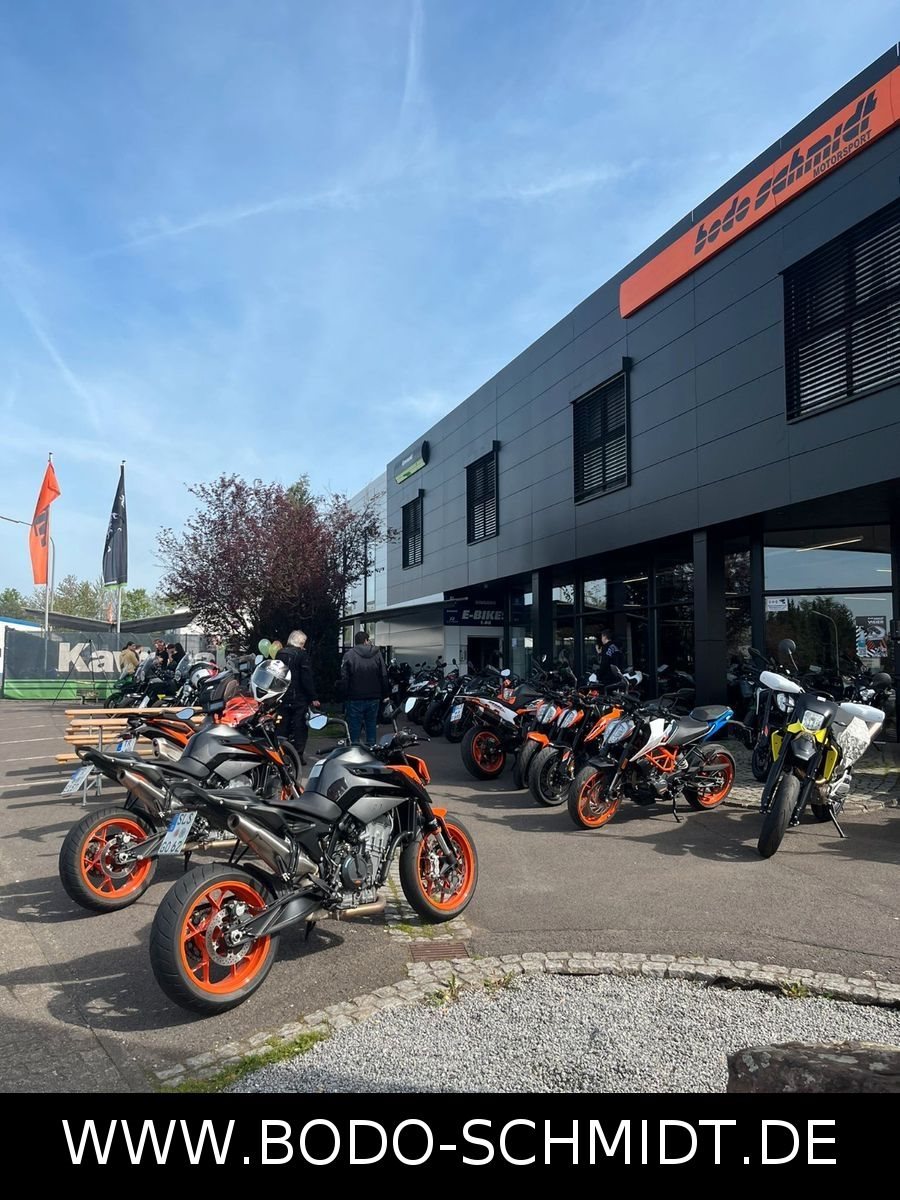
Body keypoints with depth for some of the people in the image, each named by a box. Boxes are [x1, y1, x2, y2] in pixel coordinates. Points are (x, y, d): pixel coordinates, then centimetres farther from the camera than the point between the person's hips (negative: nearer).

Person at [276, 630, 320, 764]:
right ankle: (298, 755, -3)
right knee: (300, 728, 0)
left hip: (282, 698, 6)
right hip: (299, 698, -6)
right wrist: (313, 698, -11)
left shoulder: (279, 654, 7)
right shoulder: (301, 654, -12)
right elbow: (307, 679, -15)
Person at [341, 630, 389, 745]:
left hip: (356, 699, -2)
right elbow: (384, 676, 1)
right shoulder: (377, 653, 0)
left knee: (355, 728, 4)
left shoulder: (349, 655, -7)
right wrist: (385, 694, 9)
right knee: (372, 727, 14)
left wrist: (346, 693, 1)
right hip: (374, 699, 3)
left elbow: (344, 678, -9)